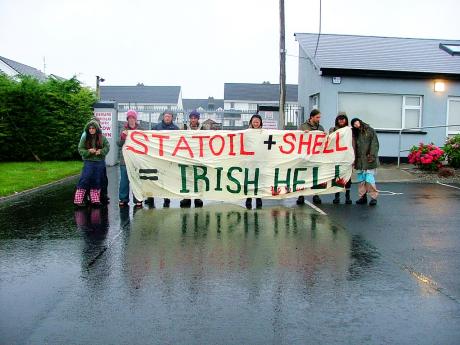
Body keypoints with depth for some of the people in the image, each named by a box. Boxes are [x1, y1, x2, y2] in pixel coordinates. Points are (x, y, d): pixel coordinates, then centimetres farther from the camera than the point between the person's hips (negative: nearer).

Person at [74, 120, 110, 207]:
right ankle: (78, 199, -2)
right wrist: (88, 151, -18)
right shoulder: (84, 138, -1)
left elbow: (107, 147, 1)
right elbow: (80, 149, 0)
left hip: (100, 162, 2)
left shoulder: (102, 138, 1)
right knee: (85, 179, -7)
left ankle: (95, 199, 20)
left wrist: (101, 151, -16)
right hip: (88, 162, -2)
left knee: (97, 181, 9)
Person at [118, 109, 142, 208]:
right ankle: (123, 199, 15)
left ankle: (138, 200, 12)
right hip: (125, 159, 1)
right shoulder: (124, 129, 6)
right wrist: (123, 137, -13)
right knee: (124, 180, 5)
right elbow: (119, 144, 3)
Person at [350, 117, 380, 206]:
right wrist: (354, 159, 4)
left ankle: (374, 197, 0)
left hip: (369, 160, -5)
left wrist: (372, 155, -14)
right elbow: (354, 147, 11)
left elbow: (375, 144, -5)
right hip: (359, 161, 5)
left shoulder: (370, 131, 1)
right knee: (361, 180, 8)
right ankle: (362, 197, 17)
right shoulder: (355, 134, 12)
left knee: (369, 179, -9)